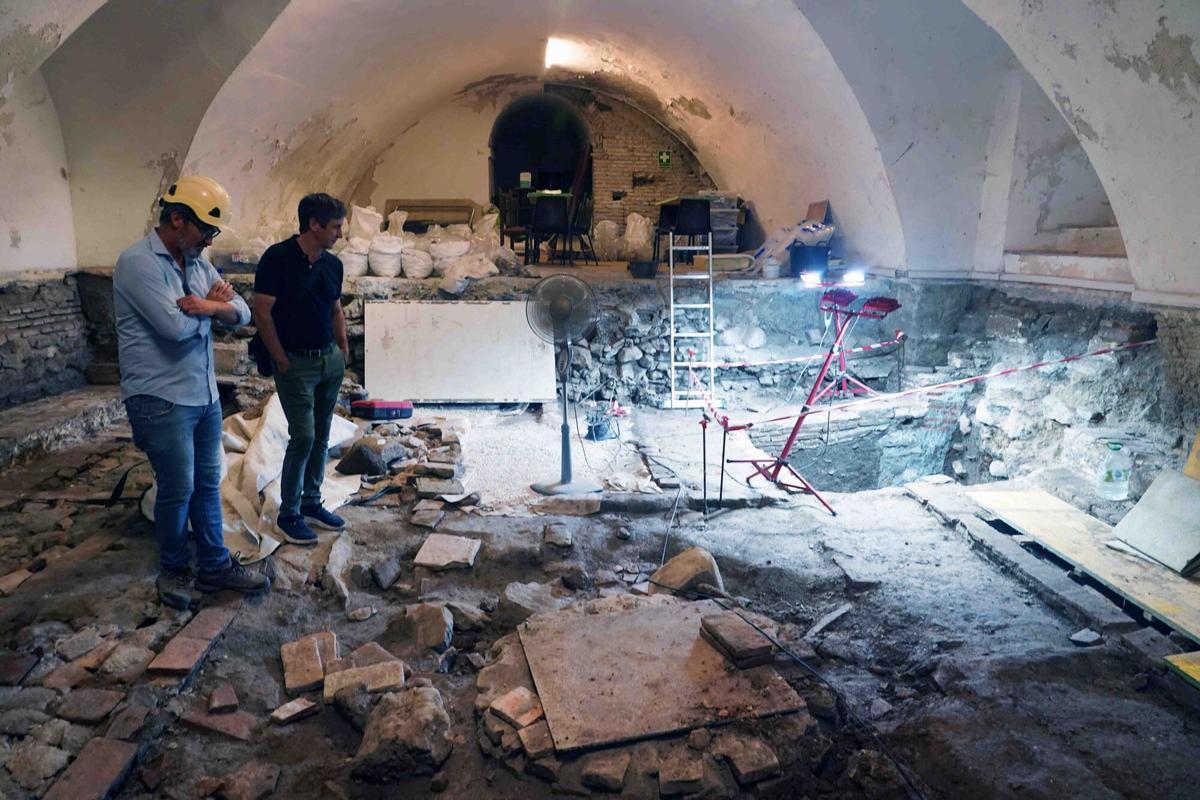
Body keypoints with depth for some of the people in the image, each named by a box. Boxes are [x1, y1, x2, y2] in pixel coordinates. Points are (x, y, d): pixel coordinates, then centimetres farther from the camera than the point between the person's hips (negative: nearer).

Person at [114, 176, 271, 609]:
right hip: (162, 400, -7)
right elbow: (176, 325, -25)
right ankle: (174, 570, 22)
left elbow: (242, 313, 6)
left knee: (208, 483, 13)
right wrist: (214, 304, -6)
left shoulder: (198, 263, 9)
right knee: (178, 489, 2)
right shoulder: (138, 262, -15)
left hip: (205, 394, 8)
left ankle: (215, 565, 25)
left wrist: (209, 305, -16)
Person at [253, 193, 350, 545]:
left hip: (331, 360, 7)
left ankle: (311, 503, 25)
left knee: (321, 436, 12)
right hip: (296, 362, -6)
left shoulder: (332, 264, 6)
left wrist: (344, 348, 11)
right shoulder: (278, 258, -13)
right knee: (303, 437, -7)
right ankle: (288, 514, 8)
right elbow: (262, 312, -13)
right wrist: (282, 360, -11)